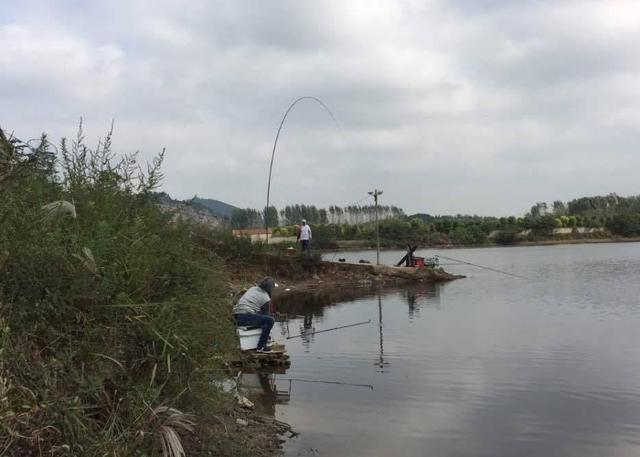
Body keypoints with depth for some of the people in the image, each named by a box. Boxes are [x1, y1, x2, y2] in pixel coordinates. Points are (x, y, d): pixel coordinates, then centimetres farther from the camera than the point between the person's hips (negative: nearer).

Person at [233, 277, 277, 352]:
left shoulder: (252, 288, 18)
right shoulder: (266, 299, -4)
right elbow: (265, 314, 6)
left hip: (237, 316, 9)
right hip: (245, 316, -9)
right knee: (270, 320, -14)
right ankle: (261, 347, -12)